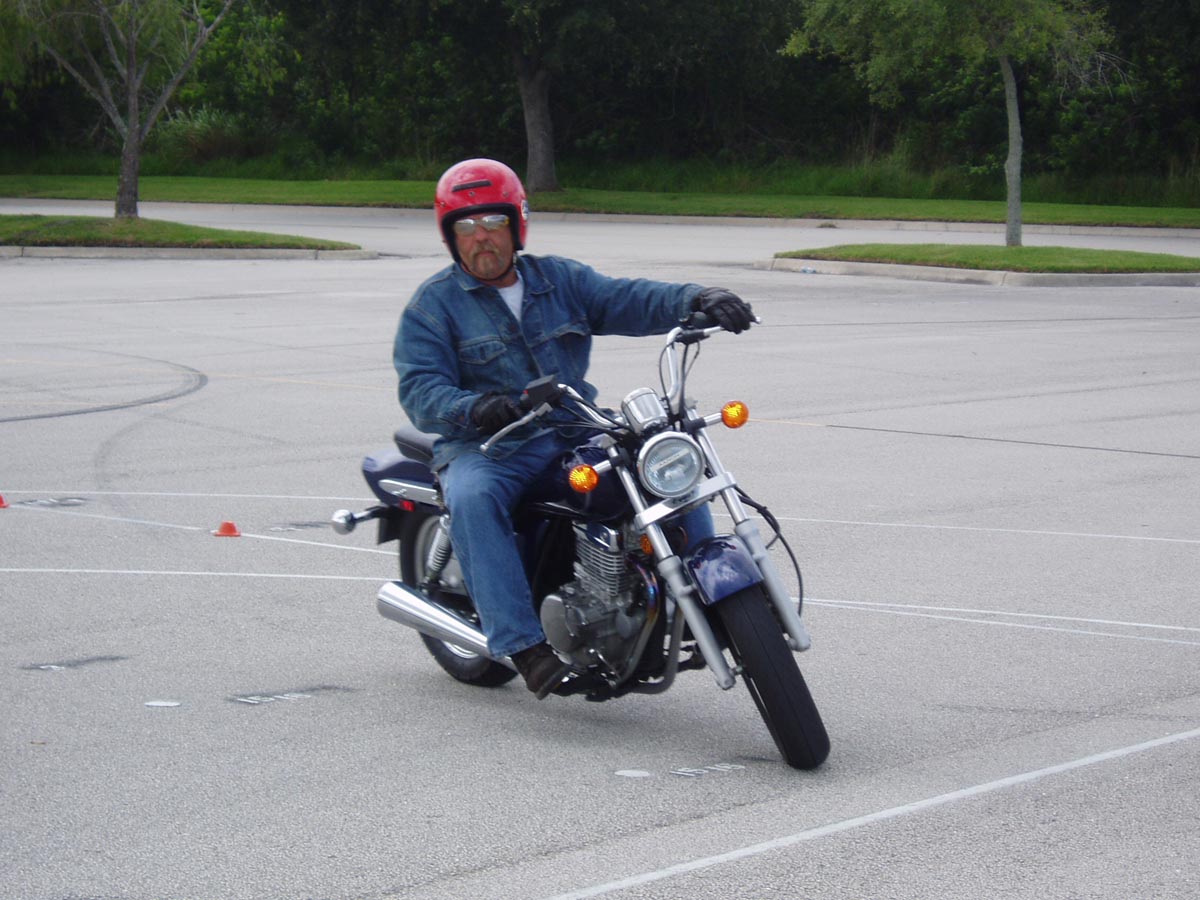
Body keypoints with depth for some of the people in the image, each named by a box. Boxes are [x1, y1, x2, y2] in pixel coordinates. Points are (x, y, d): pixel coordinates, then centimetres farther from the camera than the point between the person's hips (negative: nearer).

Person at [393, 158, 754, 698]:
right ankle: (523, 643, -38)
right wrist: (471, 408, -31)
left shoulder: (560, 280, 15)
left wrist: (695, 300, -18)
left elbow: (628, 300, 2)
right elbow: (420, 389, -9)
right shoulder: (433, 305, 3)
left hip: (576, 435, 4)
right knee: (473, 498, -36)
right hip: (486, 447, -4)